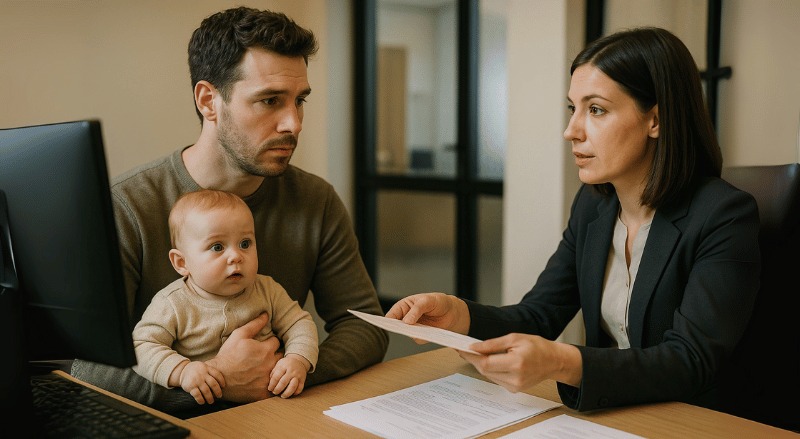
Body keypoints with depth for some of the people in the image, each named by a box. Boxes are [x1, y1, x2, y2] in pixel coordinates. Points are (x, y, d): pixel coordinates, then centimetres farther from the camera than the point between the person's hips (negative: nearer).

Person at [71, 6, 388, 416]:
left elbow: (366, 325, -1)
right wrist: (219, 379, -26)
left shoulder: (317, 202, -2)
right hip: (168, 425, -2)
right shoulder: (125, 208, -13)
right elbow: (90, 367, -17)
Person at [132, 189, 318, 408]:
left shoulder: (267, 290, 4)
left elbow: (300, 323, 9)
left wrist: (298, 360, -12)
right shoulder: (171, 305, -7)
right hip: (201, 412, -4)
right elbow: (141, 347, -10)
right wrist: (181, 371, -27)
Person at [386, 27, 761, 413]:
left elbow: (692, 362, -21)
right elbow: (538, 316, 3)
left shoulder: (725, 217, -15)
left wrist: (562, 364, -36)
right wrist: (459, 314, -17)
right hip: (604, 412, 5)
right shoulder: (592, 203, 4)